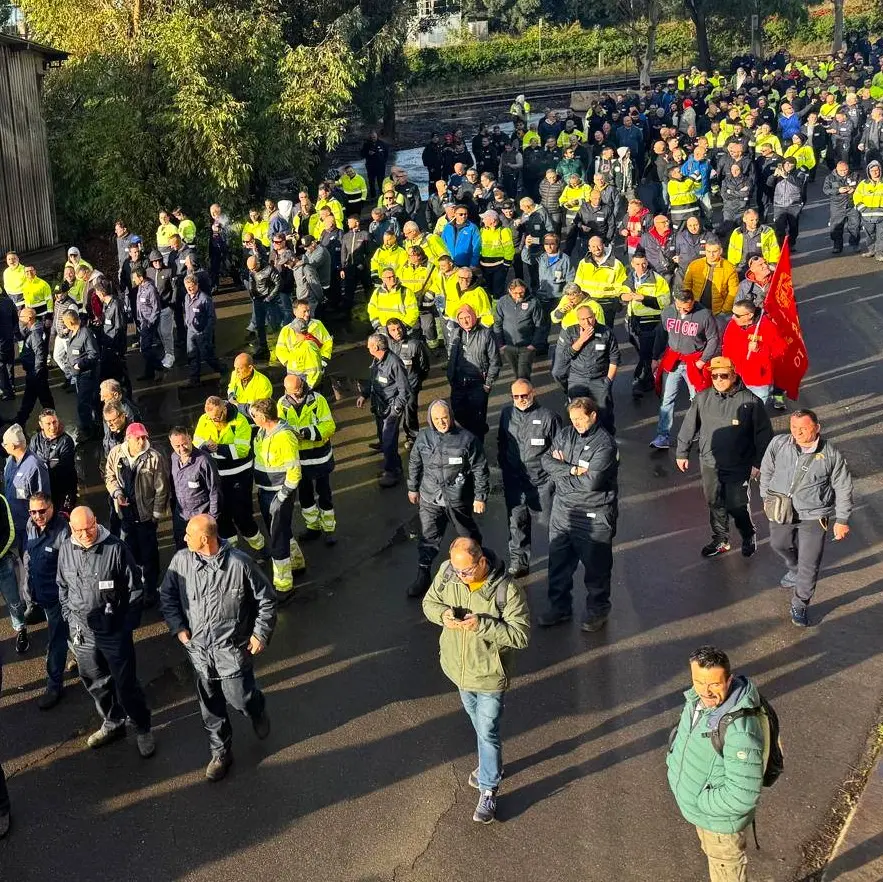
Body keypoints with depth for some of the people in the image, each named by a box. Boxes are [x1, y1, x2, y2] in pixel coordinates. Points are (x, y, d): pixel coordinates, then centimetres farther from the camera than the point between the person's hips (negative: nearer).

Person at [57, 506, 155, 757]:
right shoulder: (66, 550, -2)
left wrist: (128, 625, -8)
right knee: (95, 682, 18)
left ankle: (143, 729, 22)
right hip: (82, 631, 5)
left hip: (114, 631, -5)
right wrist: (69, 618, 8)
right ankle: (112, 724, 39)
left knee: (126, 684, 3)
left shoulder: (116, 548, -17)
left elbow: (135, 589, -9)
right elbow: (63, 587, 13)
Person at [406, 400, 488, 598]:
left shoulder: (467, 439, -15)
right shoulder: (423, 437, -5)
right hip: (430, 499, 2)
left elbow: (480, 470, -9)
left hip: (458, 500, -2)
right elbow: (415, 464, 10)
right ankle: (423, 576, 20)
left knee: (469, 536, 16)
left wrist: (480, 497, -8)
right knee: (428, 537, 7)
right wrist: (413, 488, 16)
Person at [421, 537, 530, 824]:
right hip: (459, 668, 5)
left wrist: (480, 624, -35)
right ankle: (490, 764, 49)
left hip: (489, 674, -5)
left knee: (488, 732, 5)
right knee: (479, 724, 26)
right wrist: (443, 614, -23)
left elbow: (521, 635, -25)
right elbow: (429, 602, 1)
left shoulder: (507, 590, -28)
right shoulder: (447, 572, -15)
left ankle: (488, 790, 21)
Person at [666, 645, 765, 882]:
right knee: (713, 855, 33)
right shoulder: (698, 699, -14)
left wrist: (699, 801, -23)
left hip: (721, 818, -7)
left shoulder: (740, 731, -40)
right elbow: (683, 734, 9)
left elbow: (743, 796, -35)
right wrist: (674, 762, -1)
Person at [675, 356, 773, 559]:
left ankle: (749, 536, 28)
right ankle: (720, 540, 34)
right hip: (709, 464, 4)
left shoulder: (750, 402, -13)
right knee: (715, 503, 15)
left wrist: (759, 463, -6)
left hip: (738, 466, -4)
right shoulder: (702, 399, -3)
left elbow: (763, 434, -6)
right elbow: (689, 427, 9)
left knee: (737, 505, 1)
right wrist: (682, 453, 12)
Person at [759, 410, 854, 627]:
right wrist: (766, 497, 14)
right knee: (779, 545, 27)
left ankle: (799, 606, 19)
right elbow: (766, 470, 5)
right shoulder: (779, 443, -14)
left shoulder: (831, 454, -16)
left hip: (814, 517, -3)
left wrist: (842, 520, -2)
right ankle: (795, 570, 59)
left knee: (809, 565, -1)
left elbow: (843, 488, -5)